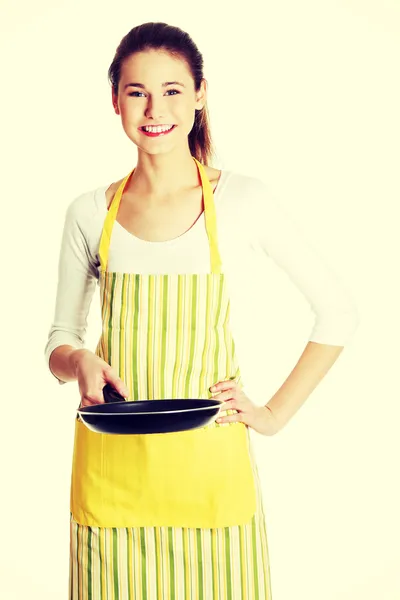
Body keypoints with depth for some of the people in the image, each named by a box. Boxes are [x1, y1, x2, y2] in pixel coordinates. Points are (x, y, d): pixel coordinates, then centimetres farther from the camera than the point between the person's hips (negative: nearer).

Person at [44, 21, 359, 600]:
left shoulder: (242, 200, -4)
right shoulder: (90, 213, 3)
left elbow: (339, 312, 2)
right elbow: (60, 340, 11)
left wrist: (276, 414, 0)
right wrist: (79, 362, -11)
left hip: (209, 462, -1)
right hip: (112, 463, 2)